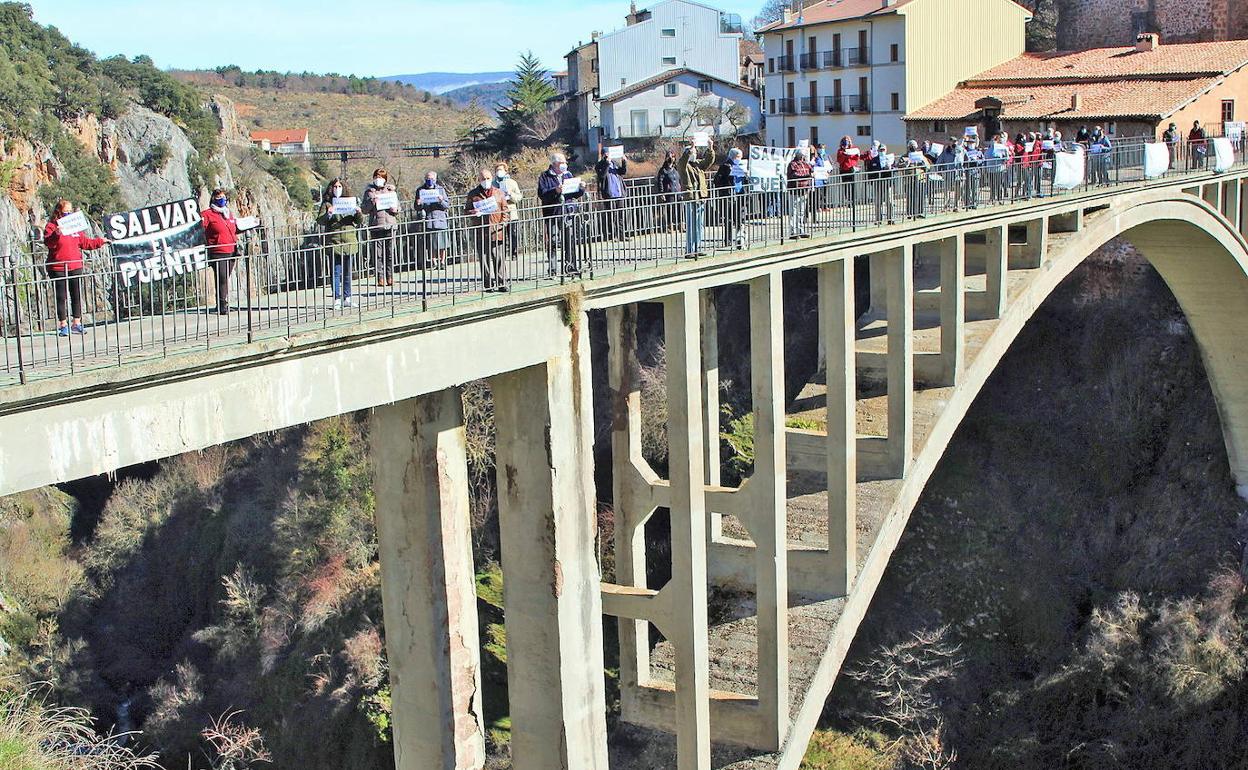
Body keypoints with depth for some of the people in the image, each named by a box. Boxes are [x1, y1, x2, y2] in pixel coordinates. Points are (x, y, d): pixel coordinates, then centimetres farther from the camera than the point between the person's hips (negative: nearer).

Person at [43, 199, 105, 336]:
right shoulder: (51, 226, -4)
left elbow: (85, 242, 19)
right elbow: (48, 242, -19)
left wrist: (100, 241, 14)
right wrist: (56, 234, -36)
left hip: (76, 267, 5)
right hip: (58, 270, -5)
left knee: (77, 296, 7)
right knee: (61, 298, 0)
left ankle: (76, 323, 16)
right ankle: (63, 325, 6)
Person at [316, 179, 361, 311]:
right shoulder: (326, 204, 4)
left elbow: (360, 221, 10)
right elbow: (320, 221, -6)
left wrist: (358, 212, -12)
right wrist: (328, 214, -25)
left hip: (350, 242, 3)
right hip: (334, 242, -3)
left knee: (348, 272, 9)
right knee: (336, 272, -4)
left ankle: (347, 298, 16)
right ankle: (337, 300, -3)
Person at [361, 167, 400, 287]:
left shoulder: (390, 190, 15)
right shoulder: (369, 191, 8)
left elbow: (398, 208, 16)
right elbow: (364, 209, 3)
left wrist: (394, 208, -6)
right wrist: (372, 202, -13)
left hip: (390, 224, 2)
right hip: (375, 226, -2)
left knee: (390, 253, 1)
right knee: (377, 254, -4)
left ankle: (390, 277, 6)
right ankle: (380, 278, -1)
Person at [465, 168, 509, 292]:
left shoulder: (499, 193, 13)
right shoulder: (473, 194, 8)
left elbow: (505, 210, 15)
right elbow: (466, 211, 11)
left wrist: (503, 223, 0)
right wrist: (473, 212, -10)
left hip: (496, 231, 1)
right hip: (480, 233, -1)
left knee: (499, 258, 1)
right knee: (484, 259, 0)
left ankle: (501, 283, 7)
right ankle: (489, 285, 5)